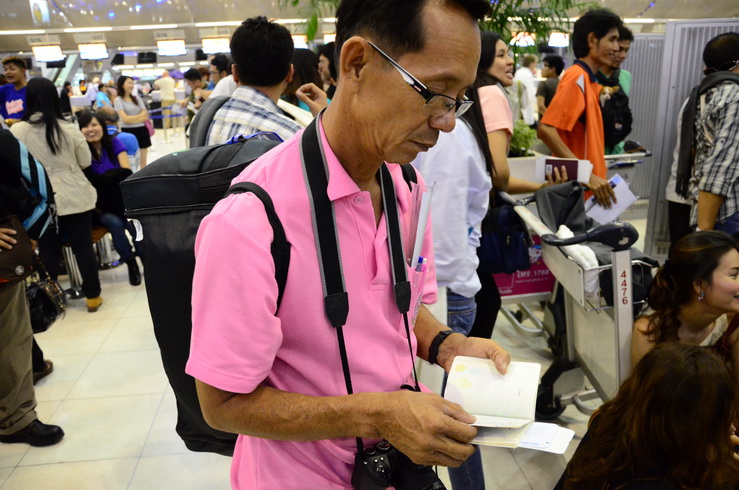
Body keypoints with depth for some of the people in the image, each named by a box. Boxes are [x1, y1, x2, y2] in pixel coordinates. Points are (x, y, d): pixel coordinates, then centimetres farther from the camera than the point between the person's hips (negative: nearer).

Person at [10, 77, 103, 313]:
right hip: (76, 197, 0)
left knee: (48, 251, 11)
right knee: (83, 246, 9)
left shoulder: (17, 130, -10)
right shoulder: (69, 128, -9)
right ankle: (92, 296, 17)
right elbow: (86, 161, 2)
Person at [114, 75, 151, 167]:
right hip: (128, 131, -4)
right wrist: (140, 116, -4)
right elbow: (125, 119, -13)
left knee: (143, 161, 8)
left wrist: (132, 119, -10)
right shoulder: (118, 100, -4)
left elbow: (145, 116, 2)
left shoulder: (137, 98, 10)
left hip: (141, 130, 4)